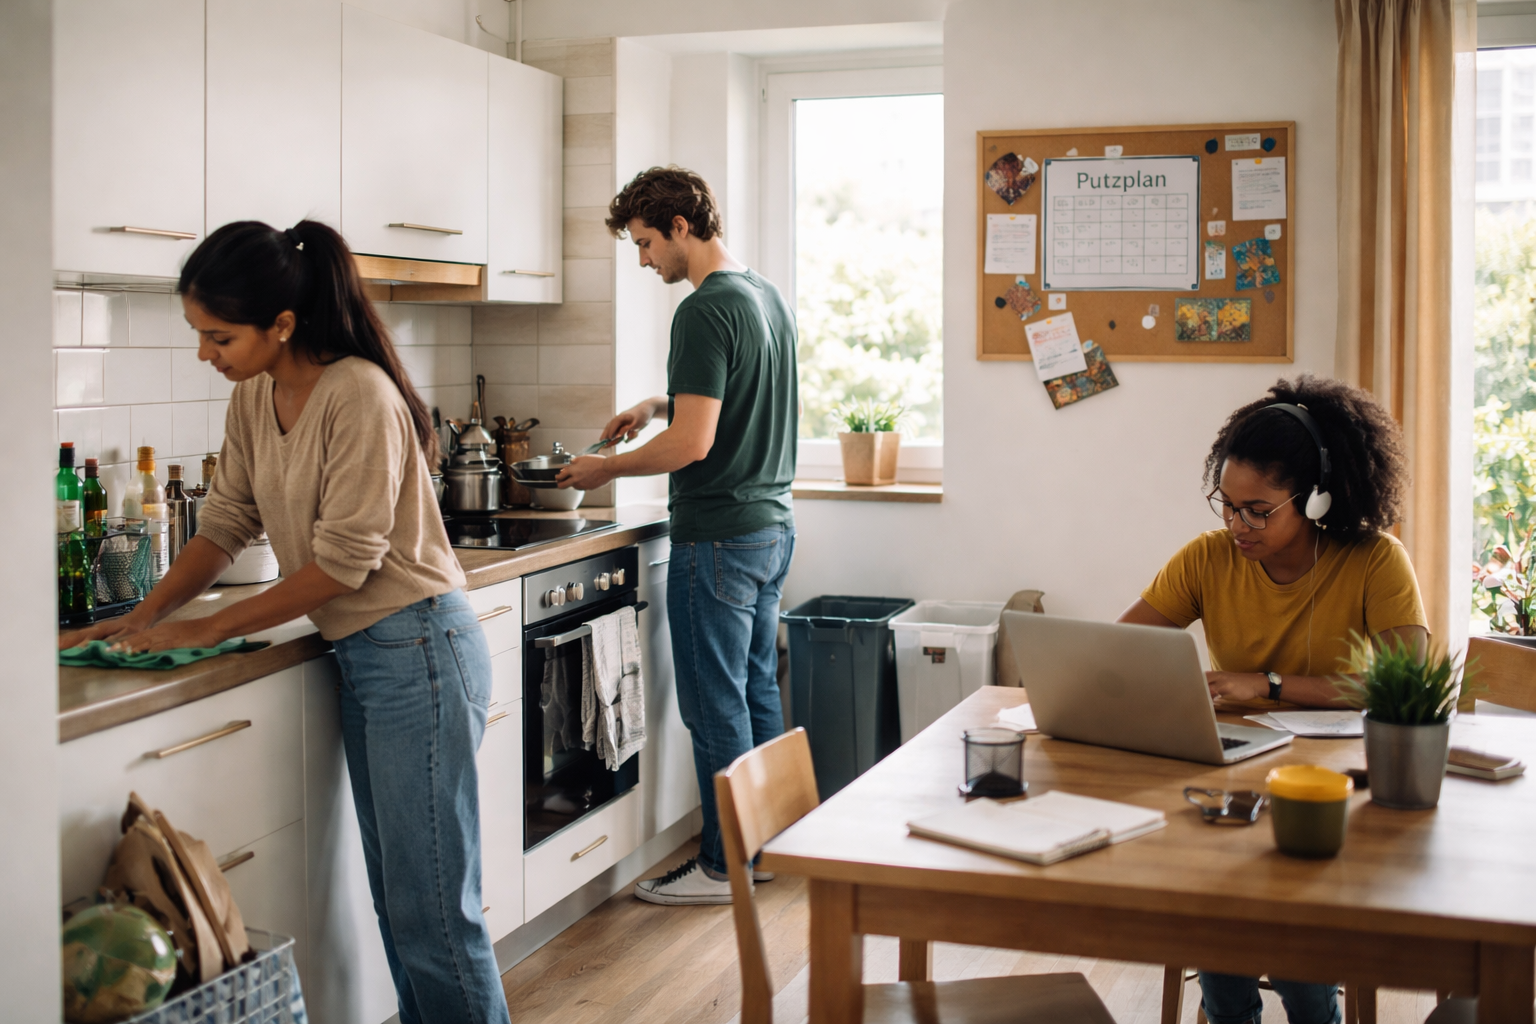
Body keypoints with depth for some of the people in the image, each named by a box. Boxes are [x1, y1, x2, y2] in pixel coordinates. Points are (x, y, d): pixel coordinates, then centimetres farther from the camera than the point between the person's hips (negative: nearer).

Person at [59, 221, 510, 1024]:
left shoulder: (359, 396, -20)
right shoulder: (255, 398, 6)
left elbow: (343, 563, -19)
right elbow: (227, 521, 12)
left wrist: (208, 630, -13)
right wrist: (145, 617, 1)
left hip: (416, 650, -9)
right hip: (357, 655, 9)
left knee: (432, 908, -3)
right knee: (393, 898, 14)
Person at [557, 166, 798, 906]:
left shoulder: (704, 311, -18)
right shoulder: (766, 296, 12)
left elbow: (691, 443, -23)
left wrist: (605, 469, -10)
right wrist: (658, 405, 19)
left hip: (718, 539, -10)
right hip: (772, 525, 10)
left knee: (716, 706, 0)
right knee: (757, 690, 16)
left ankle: (723, 866, 10)